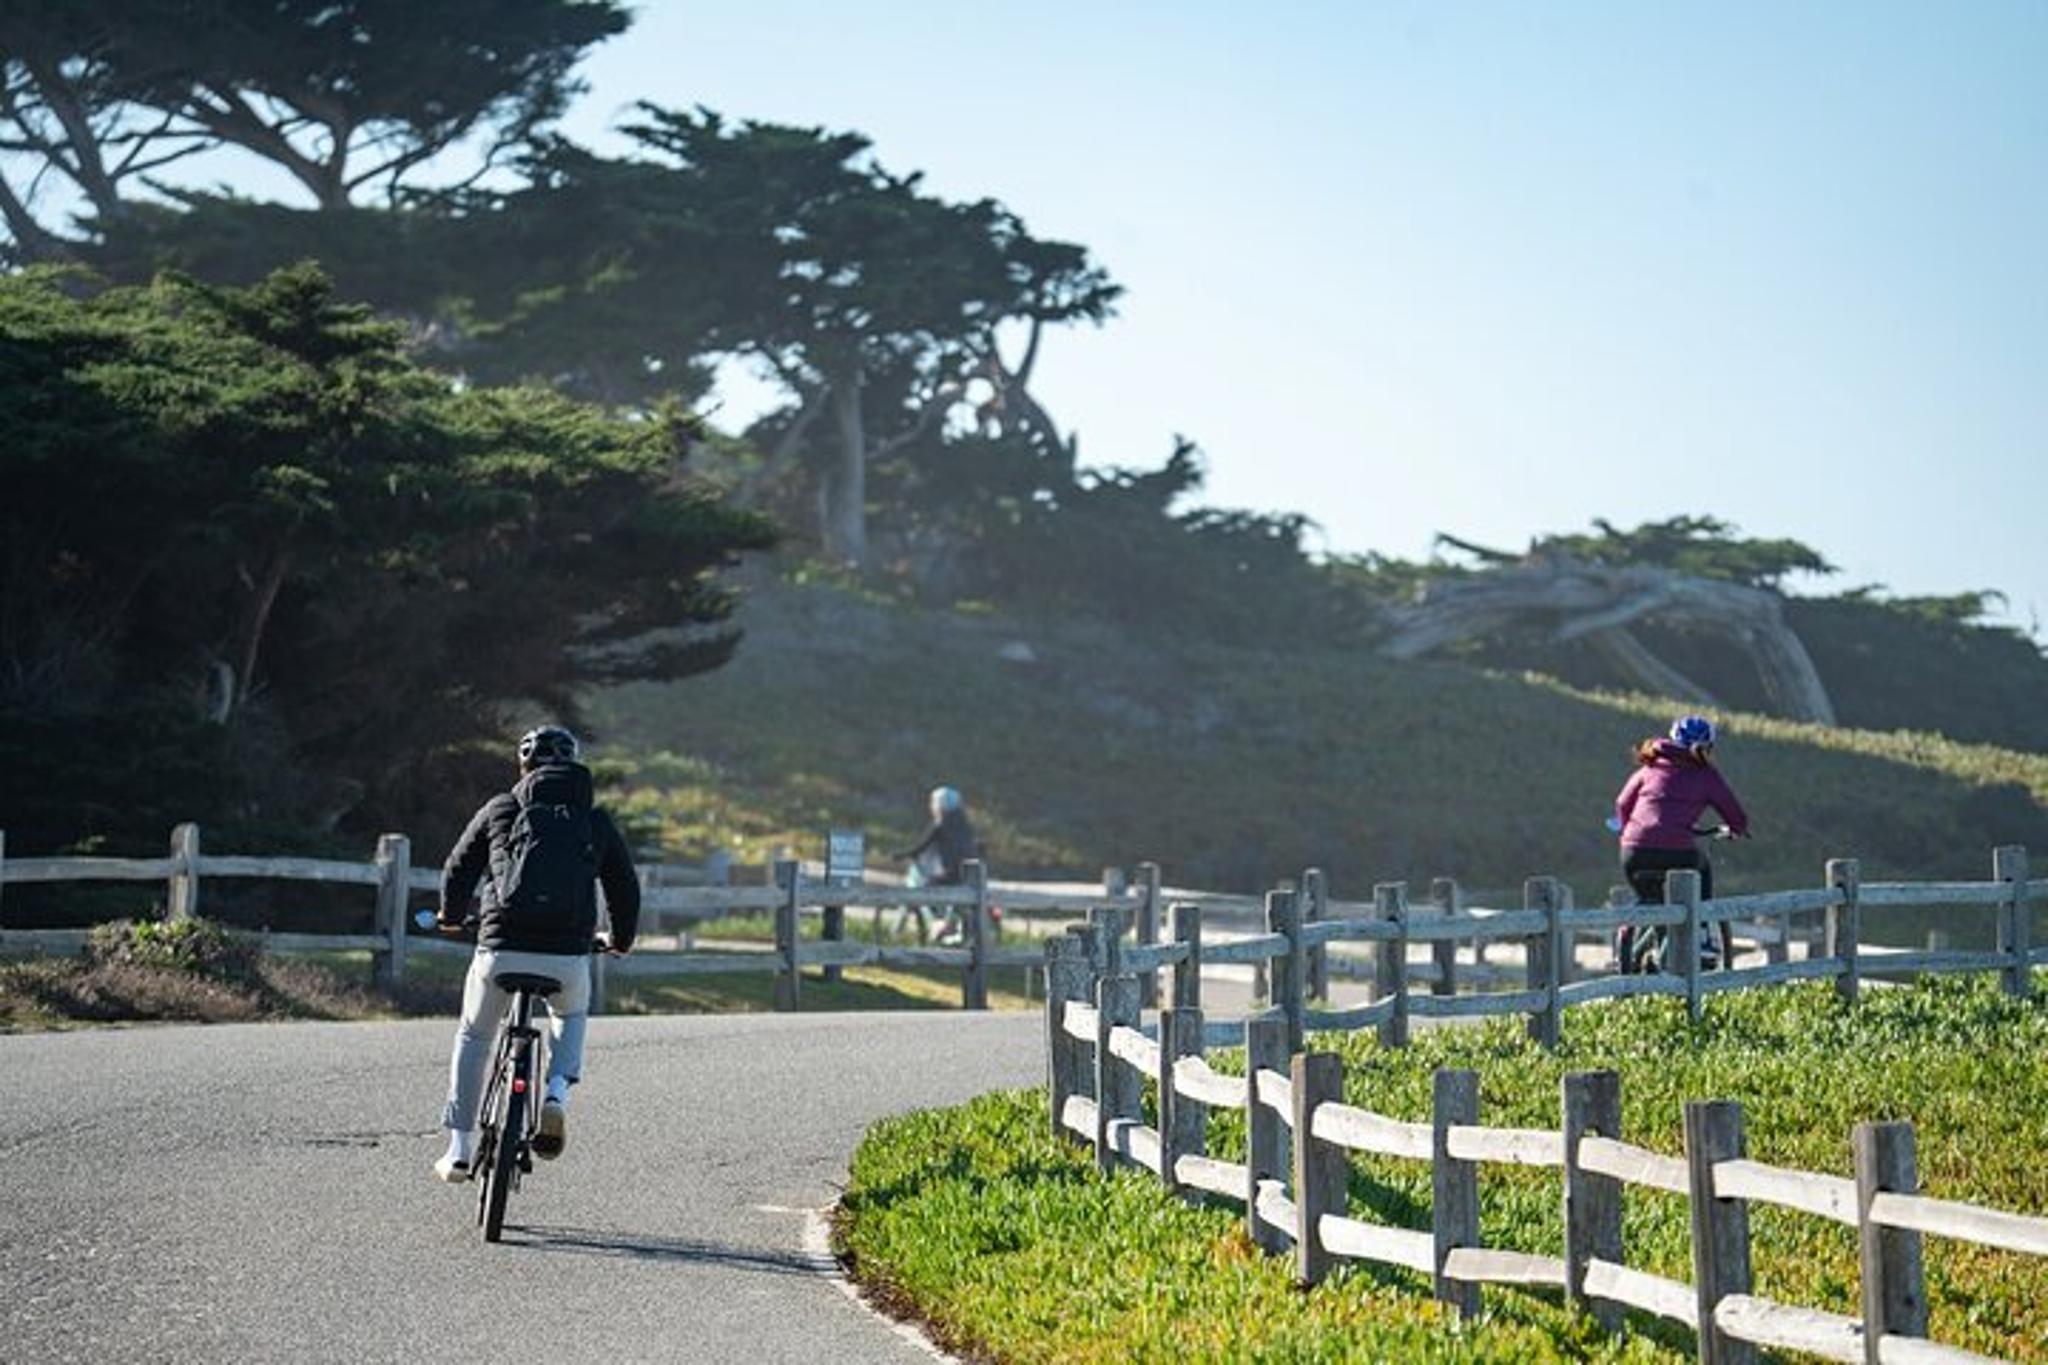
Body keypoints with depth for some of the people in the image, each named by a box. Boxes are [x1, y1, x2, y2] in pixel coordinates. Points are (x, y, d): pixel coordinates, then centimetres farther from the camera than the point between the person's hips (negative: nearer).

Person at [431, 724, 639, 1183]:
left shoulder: (500, 810, 10)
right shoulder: (596, 823, 12)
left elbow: (459, 870, 18)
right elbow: (625, 888, 18)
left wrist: (452, 915, 39)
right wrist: (621, 939, 38)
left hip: (502, 951, -1)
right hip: (568, 956, 1)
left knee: (473, 1038, 24)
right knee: (571, 1019, 34)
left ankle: (460, 1150, 21)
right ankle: (557, 1093, 6)